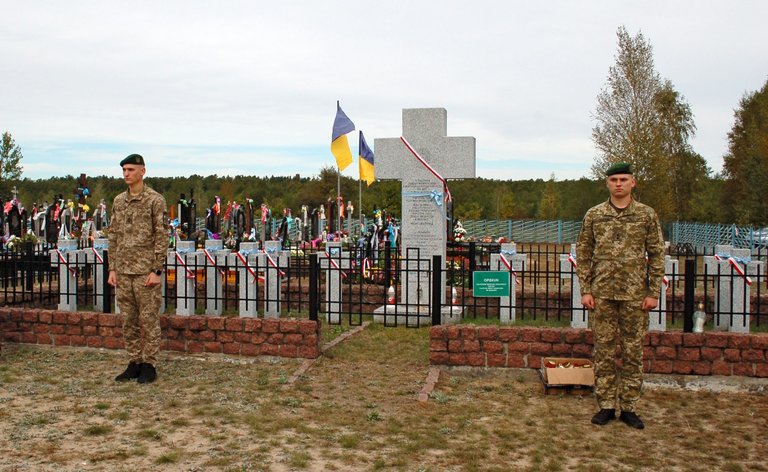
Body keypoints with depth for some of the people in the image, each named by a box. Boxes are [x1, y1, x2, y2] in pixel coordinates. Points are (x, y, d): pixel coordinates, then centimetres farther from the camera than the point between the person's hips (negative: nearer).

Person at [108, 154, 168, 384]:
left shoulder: (155, 200, -5)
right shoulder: (118, 201, 13)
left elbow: (161, 237, -8)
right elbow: (113, 236, 16)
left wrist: (157, 270, -13)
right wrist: (112, 268, 10)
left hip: (145, 271, -6)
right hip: (123, 270, 6)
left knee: (149, 320, 0)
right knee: (128, 320, 10)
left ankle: (149, 365, 10)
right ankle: (134, 363, 21)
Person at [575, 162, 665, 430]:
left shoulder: (647, 215, 3)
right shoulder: (593, 215, 5)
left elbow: (657, 255, 3)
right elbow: (583, 254, 6)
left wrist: (654, 293, -3)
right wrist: (585, 290, -1)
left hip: (635, 294, 0)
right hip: (602, 294, 1)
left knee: (633, 352, 6)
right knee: (604, 351, 5)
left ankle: (629, 408, 17)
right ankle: (606, 406, 16)